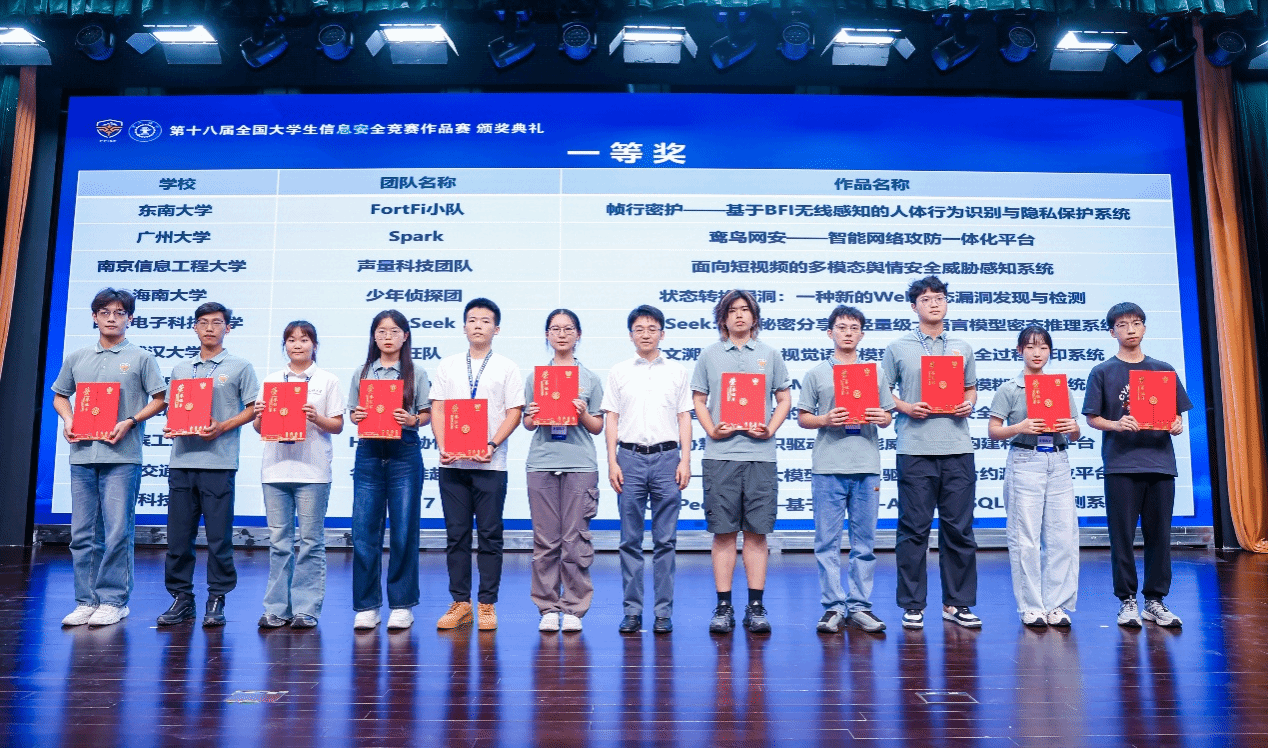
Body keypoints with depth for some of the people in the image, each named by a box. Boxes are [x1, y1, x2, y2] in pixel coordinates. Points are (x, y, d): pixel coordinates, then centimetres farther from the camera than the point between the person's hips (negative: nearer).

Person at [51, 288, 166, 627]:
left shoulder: (141, 358, 4)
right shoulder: (76, 358, 15)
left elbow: (160, 399, 2)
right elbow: (60, 395, 24)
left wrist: (130, 422, -11)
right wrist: (68, 420, 5)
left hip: (122, 456, -4)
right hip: (82, 453, 4)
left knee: (118, 532, -4)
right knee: (82, 533, 7)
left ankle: (113, 600, 6)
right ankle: (86, 601, 16)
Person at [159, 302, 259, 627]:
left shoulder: (240, 367, 5)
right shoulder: (180, 369, 19)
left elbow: (253, 408, 1)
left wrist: (222, 427, -13)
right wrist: (171, 427, 1)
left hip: (219, 461, -4)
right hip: (182, 459, 4)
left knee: (219, 536, -1)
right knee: (179, 534, 6)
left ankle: (217, 600, 8)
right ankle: (181, 597, 17)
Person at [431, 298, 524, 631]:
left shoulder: (507, 368, 5)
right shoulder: (447, 365, 12)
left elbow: (513, 413, -1)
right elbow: (438, 410, 9)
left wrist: (492, 445, -14)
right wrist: (442, 446, -6)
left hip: (490, 463, -2)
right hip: (452, 463, 2)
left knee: (490, 535, 1)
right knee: (456, 535, 6)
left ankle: (488, 605, 10)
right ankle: (460, 603, 16)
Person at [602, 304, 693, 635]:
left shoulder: (677, 371, 10)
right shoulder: (618, 372, 10)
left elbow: (684, 418, 8)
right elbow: (611, 419, 8)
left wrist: (685, 461, -1)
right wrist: (612, 462, -1)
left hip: (667, 457, 0)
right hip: (630, 458, 0)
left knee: (666, 540, 2)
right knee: (630, 539, 4)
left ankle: (664, 612, 10)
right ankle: (631, 611, 12)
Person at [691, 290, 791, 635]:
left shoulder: (769, 355, 11)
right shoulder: (709, 355, 10)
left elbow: (785, 399, 11)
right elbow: (698, 400, 10)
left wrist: (770, 429, -5)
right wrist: (711, 429, -6)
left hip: (759, 453, 1)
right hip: (720, 452, 0)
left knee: (756, 531, 3)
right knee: (723, 532, 2)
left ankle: (756, 606, 11)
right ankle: (723, 607, 10)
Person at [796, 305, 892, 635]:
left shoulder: (875, 372, 13)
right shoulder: (816, 373, 7)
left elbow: (887, 416, 15)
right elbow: (802, 417, 6)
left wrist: (883, 419, -7)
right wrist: (824, 420, -13)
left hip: (867, 467, 2)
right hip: (828, 467, -2)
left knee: (864, 542, 6)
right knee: (827, 542, 1)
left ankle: (860, 607, 15)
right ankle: (833, 607, 9)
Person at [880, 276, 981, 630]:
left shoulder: (962, 348, 14)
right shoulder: (898, 348, 6)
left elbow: (971, 388, 21)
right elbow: (882, 390, 7)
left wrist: (968, 405, 0)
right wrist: (905, 407, -10)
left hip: (957, 448, 3)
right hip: (915, 449, -2)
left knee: (959, 529, 6)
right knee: (914, 529, 1)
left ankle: (957, 603, 18)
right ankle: (913, 605, 12)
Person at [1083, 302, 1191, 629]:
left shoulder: (1164, 370, 12)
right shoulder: (1102, 372, 5)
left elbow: (1178, 415, 12)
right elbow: (1092, 418, 2)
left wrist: (1177, 426, -9)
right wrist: (1116, 424, -16)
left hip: (1160, 463, 3)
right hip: (1121, 464, -2)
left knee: (1159, 534, 5)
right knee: (1123, 535, 1)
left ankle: (1155, 601, 16)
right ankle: (1126, 601, 11)